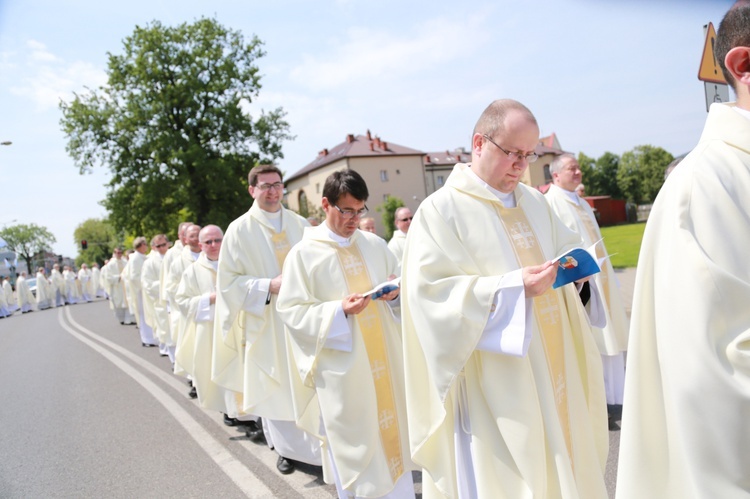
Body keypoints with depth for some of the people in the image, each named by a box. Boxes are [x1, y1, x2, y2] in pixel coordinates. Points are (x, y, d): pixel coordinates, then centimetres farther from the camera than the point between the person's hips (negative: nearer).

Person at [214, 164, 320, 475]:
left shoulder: (299, 224, 5)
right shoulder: (240, 230, -4)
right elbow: (229, 280, -5)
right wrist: (269, 285, -18)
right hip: (266, 321, -2)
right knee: (275, 385, 7)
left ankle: (316, 440, 25)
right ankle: (286, 447, 26)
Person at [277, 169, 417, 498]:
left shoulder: (375, 245, 6)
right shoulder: (304, 253, -6)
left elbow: (401, 283, 15)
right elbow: (290, 311, -8)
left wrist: (396, 294, -8)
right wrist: (338, 311, -21)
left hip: (384, 359, 4)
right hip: (342, 366, -4)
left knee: (392, 433, 14)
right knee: (352, 445, 8)